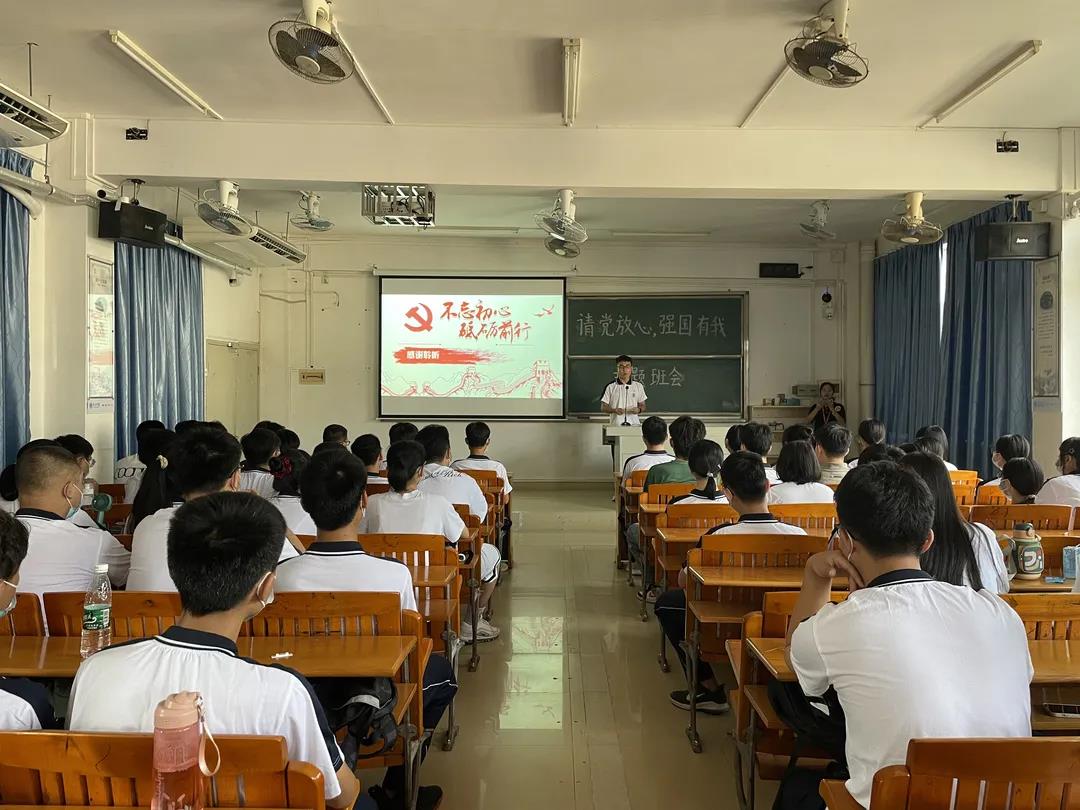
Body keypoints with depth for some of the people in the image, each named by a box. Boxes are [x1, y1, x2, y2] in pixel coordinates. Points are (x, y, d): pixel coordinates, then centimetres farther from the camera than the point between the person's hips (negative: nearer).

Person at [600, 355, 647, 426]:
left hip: (634, 424, 2)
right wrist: (614, 410, -15)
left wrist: (639, 410, -9)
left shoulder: (638, 386, 8)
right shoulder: (610, 387, 3)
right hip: (616, 425, -1)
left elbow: (643, 406, 14)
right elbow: (603, 407, 3)